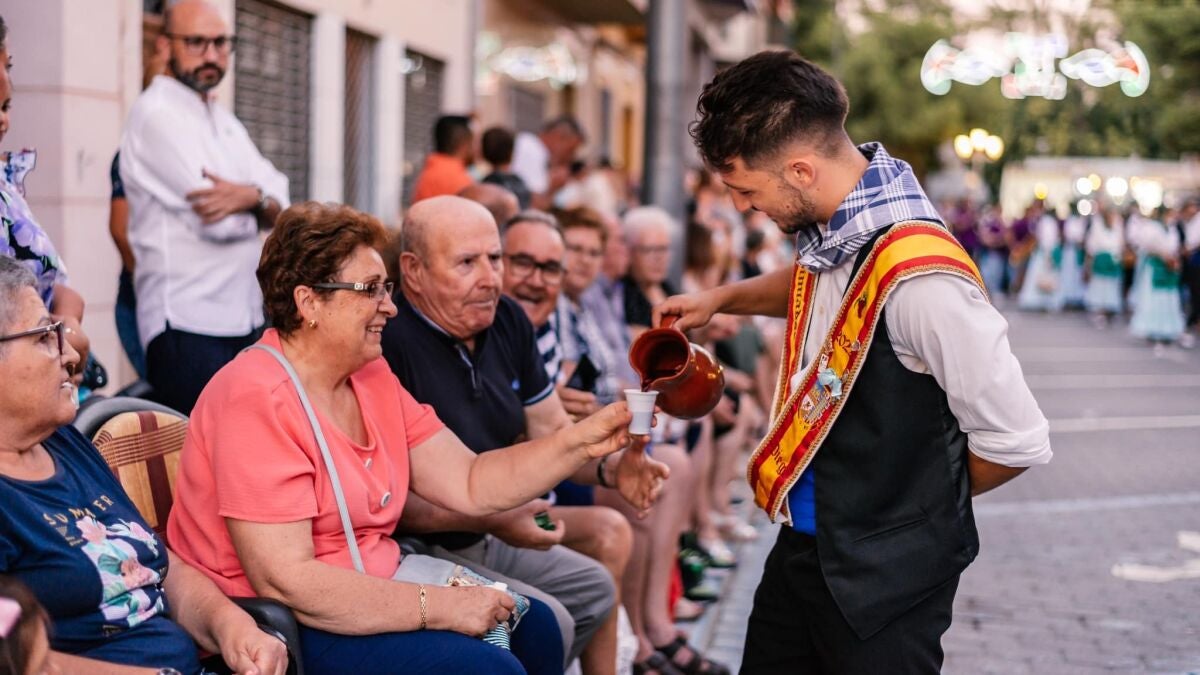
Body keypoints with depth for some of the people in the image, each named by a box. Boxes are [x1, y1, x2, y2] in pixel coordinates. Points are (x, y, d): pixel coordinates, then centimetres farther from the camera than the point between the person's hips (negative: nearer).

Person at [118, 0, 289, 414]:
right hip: (189, 326, -8)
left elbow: (281, 205, 6)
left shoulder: (223, 120, 18)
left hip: (245, 318, 8)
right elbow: (219, 222, -17)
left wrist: (249, 197, -17)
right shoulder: (156, 114, -9)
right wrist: (262, 202, 3)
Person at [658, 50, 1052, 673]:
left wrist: (926, 500, -4)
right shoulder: (829, 225, -4)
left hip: (883, 572, -8)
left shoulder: (917, 277, -29)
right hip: (805, 539, 8)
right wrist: (721, 298, 9)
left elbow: (1017, 442, -21)